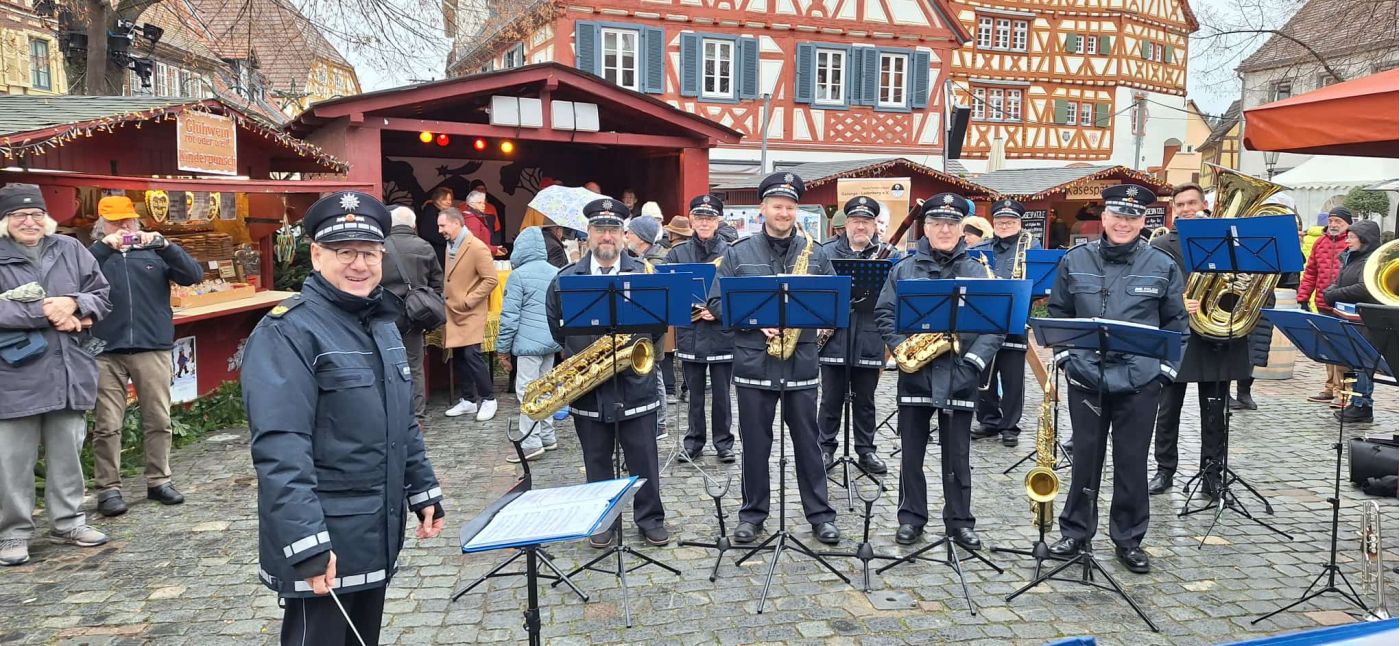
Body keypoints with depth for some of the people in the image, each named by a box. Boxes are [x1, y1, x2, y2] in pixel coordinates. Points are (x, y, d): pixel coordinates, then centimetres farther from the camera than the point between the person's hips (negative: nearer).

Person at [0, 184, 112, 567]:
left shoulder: (70, 250, 8)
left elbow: (103, 295, 9)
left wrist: (73, 304, -11)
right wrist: (46, 313, -19)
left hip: (69, 372, 4)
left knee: (67, 453, 14)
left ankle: (68, 522, 27)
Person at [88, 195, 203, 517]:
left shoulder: (155, 253, 11)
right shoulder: (95, 254, 8)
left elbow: (194, 275, -3)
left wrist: (164, 244, -16)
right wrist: (104, 247, -20)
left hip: (153, 348, 1)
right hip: (106, 352, -1)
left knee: (158, 420, 6)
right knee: (107, 426, 0)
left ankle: (159, 481, 17)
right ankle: (108, 488, 8)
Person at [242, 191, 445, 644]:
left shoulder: (382, 323, 11)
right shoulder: (287, 331, -16)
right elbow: (280, 448, -24)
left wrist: (424, 492, 16)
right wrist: (307, 545, -28)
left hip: (377, 536, 8)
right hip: (323, 542, -8)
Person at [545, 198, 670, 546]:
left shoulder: (644, 274, 2)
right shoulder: (565, 279, 4)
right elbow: (556, 327, 9)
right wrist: (576, 357, -2)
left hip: (635, 382, -1)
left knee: (643, 459, 7)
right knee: (596, 461, 12)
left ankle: (650, 518, 23)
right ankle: (602, 521, 26)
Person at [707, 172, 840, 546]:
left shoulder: (814, 253, 5)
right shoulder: (738, 253, 2)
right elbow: (716, 302, -1)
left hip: (802, 361, 1)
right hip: (753, 360, 0)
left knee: (807, 441, 8)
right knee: (755, 442, 9)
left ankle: (820, 513, 20)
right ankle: (752, 512, 23)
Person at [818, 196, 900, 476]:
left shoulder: (889, 254, 4)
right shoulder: (827, 251, 4)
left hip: (869, 340, 0)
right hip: (833, 339, 0)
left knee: (865, 399, 12)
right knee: (832, 398, 9)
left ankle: (866, 450, 25)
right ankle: (827, 447, 23)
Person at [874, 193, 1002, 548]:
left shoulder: (978, 271, 3)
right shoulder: (904, 269, 4)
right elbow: (884, 314, 3)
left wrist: (975, 360, -15)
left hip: (958, 377, 0)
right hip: (914, 374, 1)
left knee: (957, 456, 9)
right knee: (911, 453, 9)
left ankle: (960, 522, 22)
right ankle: (911, 518, 23)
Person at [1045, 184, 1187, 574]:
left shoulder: (1163, 266, 1)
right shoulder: (1075, 261, 3)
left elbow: (1175, 323, 6)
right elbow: (1058, 312, 11)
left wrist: (1165, 368, -1)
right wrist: (1066, 355, 2)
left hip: (1140, 380, 0)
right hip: (1085, 377, 1)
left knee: (1132, 460, 8)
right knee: (1085, 456, 10)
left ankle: (1129, 540, 22)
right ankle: (1075, 531, 23)